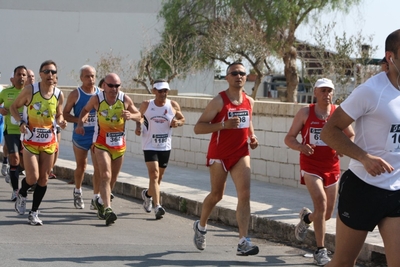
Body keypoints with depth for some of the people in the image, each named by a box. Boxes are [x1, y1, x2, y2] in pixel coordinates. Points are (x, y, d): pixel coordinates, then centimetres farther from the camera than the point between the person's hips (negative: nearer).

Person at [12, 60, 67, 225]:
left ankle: (34, 213, 17)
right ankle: (21, 194, 23)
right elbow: (14, 107, 1)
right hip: (30, 141, -3)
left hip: (49, 141, 3)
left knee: (43, 179, 4)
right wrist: (21, 122, -16)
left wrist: (61, 122, -8)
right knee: (33, 177, -12)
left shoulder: (59, 95, -1)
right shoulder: (30, 90, -10)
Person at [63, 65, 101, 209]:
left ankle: (96, 198, -2)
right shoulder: (75, 94, -5)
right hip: (80, 136, -1)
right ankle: (77, 192, 36)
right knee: (81, 166, 12)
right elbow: (65, 114, -3)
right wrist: (78, 119, -20)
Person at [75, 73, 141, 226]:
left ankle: (101, 202, 37)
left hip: (119, 144, 3)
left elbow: (138, 115, 4)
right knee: (106, 176, -18)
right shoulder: (97, 99, -9)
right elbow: (85, 110, 10)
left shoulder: (125, 100, -7)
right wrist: (80, 123, -8)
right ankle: (108, 209, -26)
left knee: (113, 178, 13)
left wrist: (131, 116, -19)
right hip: (101, 143, -3)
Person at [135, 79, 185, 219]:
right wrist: (138, 127, -7)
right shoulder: (146, 105, -3)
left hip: (165, 147, 3)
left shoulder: (173, 105, -1)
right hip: (150, 146, -3)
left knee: (159, 176, 14)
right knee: (154, 174, -16)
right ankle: (157, 207, -22)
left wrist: (177, 122, -11)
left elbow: (182, 119, 12)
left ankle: (147, 194, 45)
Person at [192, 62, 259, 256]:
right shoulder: (219, 101, -12)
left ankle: (243, 242, -15)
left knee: (244, 194, -12)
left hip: (241, 154, 4)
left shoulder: (249, 101, 4)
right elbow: (198, 128, -16)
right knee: (217, 195, 10)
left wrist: (252, 136, 5)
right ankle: (201, 226, 39)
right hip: (219, 154, -4)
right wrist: (223, 125, -28)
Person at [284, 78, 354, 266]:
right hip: (311, 167, -3)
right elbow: (289, 138, -1)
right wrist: (300, 147, -24)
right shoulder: (305, 113, -4)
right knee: (321, 203, -23)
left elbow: (352, 136, 11)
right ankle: (320, 251, -14)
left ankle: (306, 218, 46)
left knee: (328, 213, 9)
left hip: (332, 168, 3)